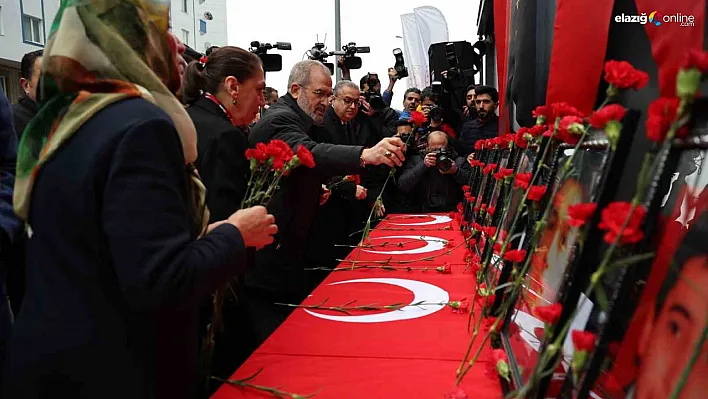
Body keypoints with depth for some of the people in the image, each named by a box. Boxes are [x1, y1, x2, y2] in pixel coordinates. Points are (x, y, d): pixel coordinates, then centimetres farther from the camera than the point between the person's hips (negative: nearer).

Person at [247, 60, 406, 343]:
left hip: (285, 249, 10)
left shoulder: (291, 119, 19)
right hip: (269, 255, -10)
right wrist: (365, 155, -51)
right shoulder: (280, 119, -15)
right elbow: (306, 153, -38)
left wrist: (315, 191, 13)